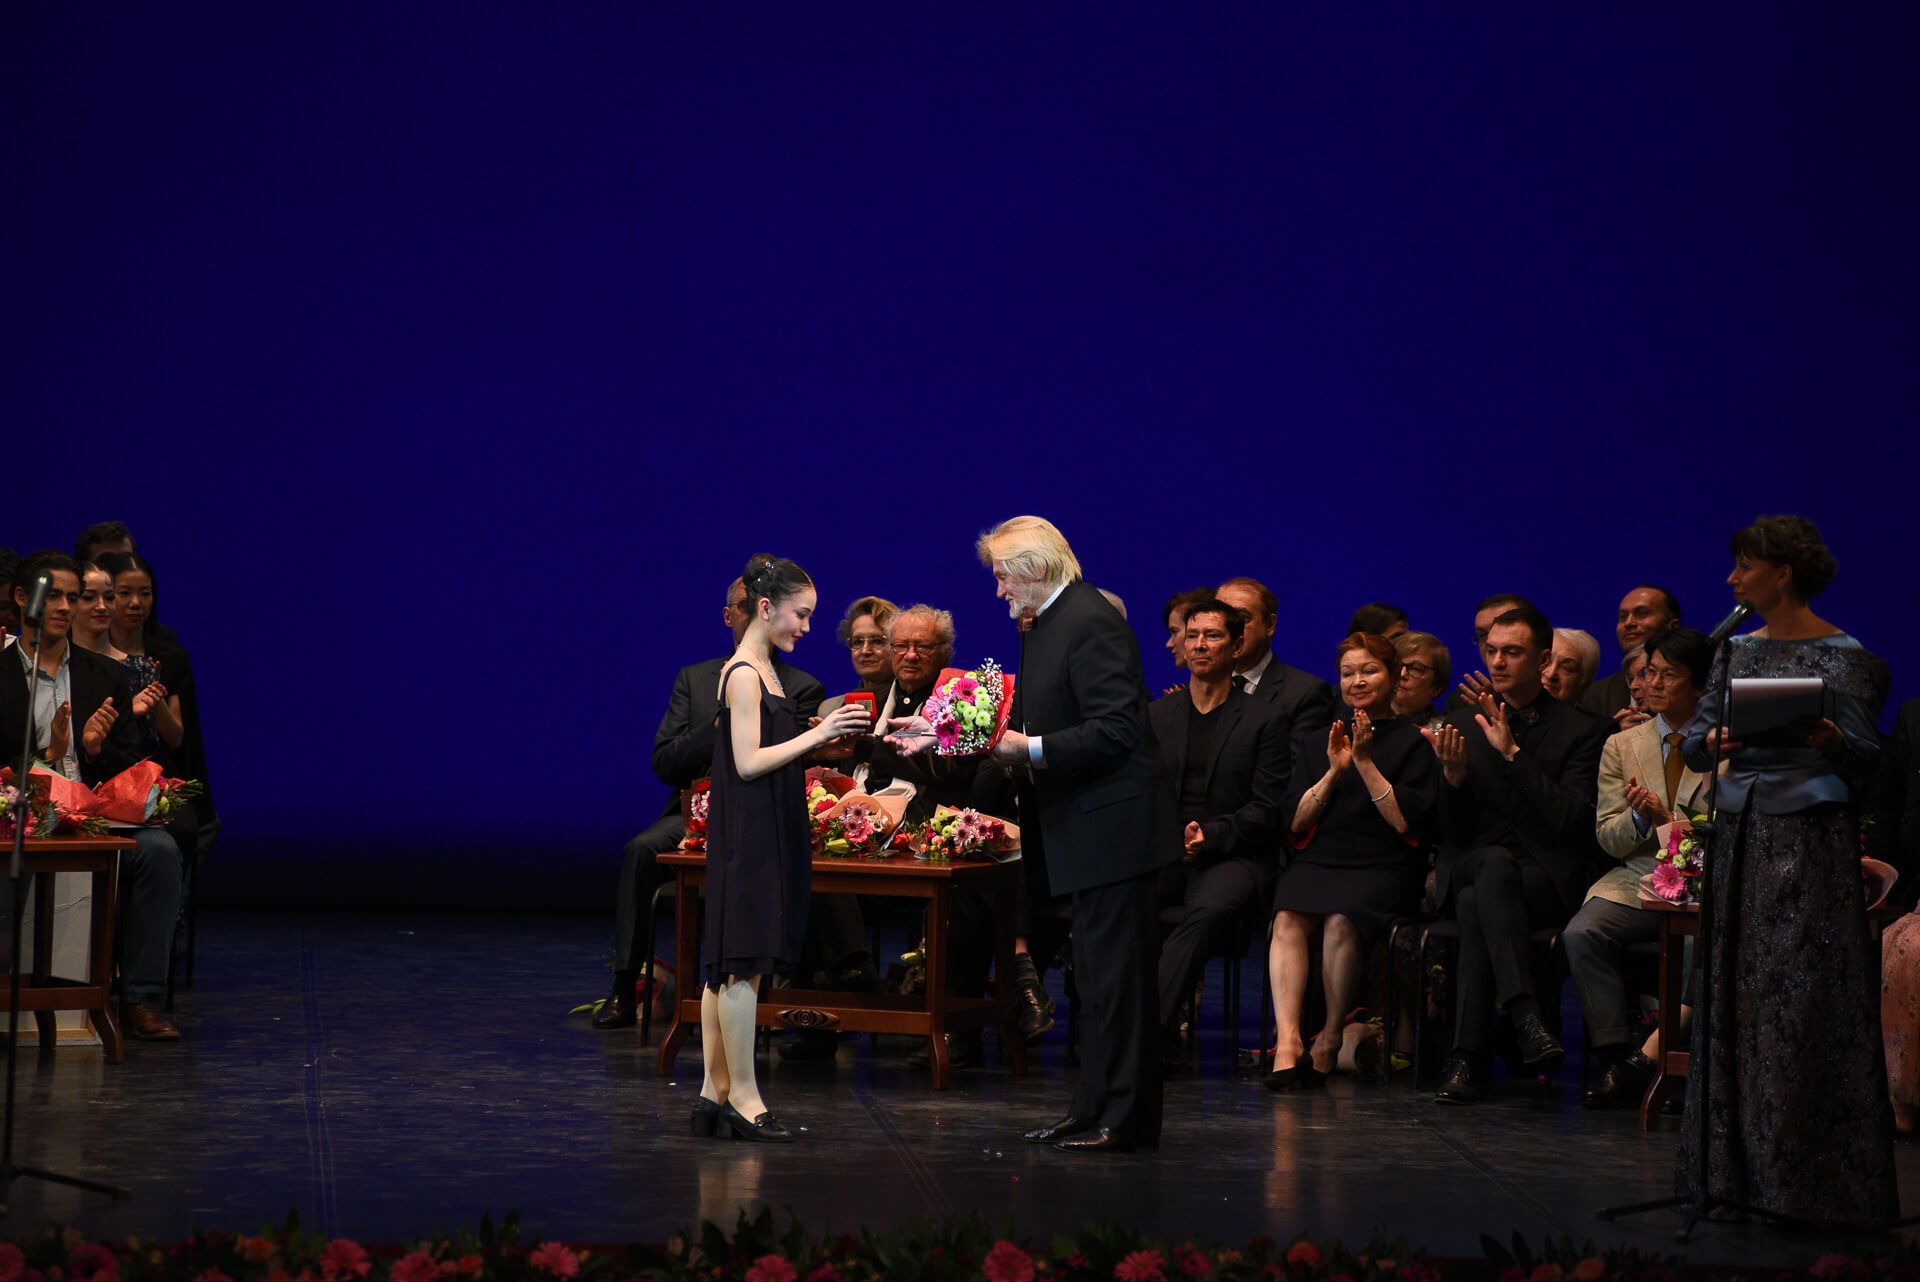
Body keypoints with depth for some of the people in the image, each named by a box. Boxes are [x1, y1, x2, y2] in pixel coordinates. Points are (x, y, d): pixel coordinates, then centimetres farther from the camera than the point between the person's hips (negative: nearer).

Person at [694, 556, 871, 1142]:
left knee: (727, 966, 9)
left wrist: (820, 734, 10)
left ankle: (714, 1094, 11)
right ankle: (742, 1096, -4)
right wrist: (816, 735, -17)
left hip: (764, 836, 10)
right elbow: (748, 762, -18)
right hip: (749, 835, -10)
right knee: (743, 964, -7)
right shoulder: (743, 674, -12)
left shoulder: (759, 671, 16)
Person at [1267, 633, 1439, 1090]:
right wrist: (1334, 771, -1)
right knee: (1288, 918, -30)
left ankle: (1332, 1037, -19)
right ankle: (1287, 1039, -39)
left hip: (1384, 868, -3)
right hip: (1318, 860, 3)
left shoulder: (1414, 742, 8)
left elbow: (1407, 822, -4)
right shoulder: (1321, 739, 20)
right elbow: (1296, 822, 12)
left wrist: (1365, 763, -8)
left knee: (1341, 919, -35)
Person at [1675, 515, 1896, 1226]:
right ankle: (1740, 1165, 13)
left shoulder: (1843, 656, -4)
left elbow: (1868, 761, -5)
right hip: (1741, 834, 6)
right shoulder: (1737, 651, 13)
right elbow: (1692, 743, 9)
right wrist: (1712, 744, -12)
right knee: (1735, 996, 6)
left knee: (1804, 1001, -7)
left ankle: (1811, 1178, -2)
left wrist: (1831, 740, -25)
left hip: (1810, 839, -6)